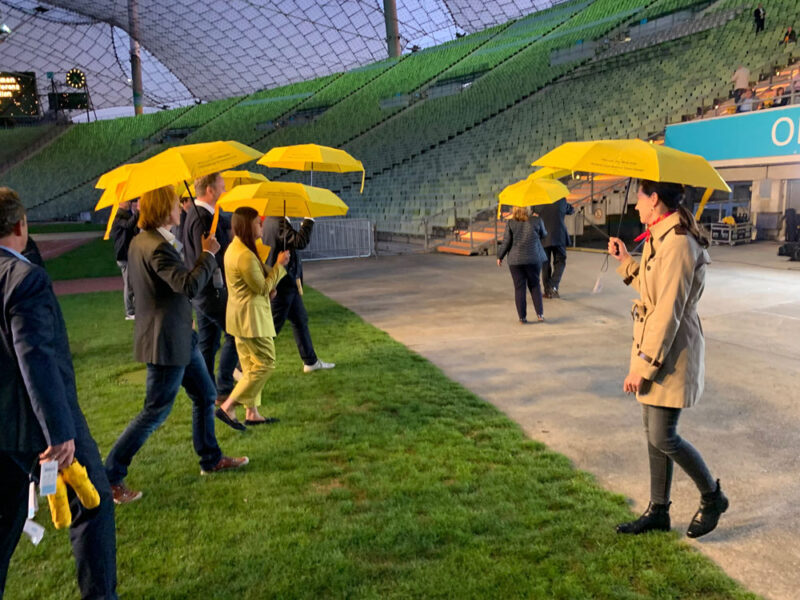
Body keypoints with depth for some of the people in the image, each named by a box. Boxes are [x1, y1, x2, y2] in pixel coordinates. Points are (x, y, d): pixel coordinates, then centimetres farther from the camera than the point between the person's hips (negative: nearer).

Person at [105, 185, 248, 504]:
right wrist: (208, 254, -21)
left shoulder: (140, 241, 8)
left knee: (205, 396, 19)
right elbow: (190, 285, -33)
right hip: (166, 341, -10)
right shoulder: (157, 247, -24)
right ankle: (110, 475, 12)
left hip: (180, 336, 10)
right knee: (156, 411, 1)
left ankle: (211, 459, 33)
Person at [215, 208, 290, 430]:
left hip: (241, 316, 11)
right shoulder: (245, 256, -23)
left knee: (250, 365, 15)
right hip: (251, 316, -11)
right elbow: (263, 288, -16)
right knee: (265, 364, -4)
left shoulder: (233, 248, 11)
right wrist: (279, 265, -9)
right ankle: (227, 407, -4)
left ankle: (252, 413, 21)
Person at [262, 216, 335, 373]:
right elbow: (300, 241, -30)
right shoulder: (279, 223, -22)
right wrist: (308, 220, -23)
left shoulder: (270, 220, 10)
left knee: (300, 320, 18)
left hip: (288, 284, 11)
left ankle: (311, 361, 30)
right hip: (282, 285, -11)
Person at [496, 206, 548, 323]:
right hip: (534, 259, 1)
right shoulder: (536, 221, -2)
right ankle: (540, 313, 9)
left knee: (519, 288, 4)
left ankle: (522, 317, 4)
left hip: (516, 260, -1)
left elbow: (506, 242, -5)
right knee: (534, 285, 15)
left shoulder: (510, 223, -6)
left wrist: (500, 256, 7)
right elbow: (543, 235, 14)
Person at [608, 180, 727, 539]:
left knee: (663, 438, -2)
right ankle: (658, 511, 25)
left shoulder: (677, 243, -20)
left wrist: (643, 365, -21)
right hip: (653, 346, 10)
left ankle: (712, 497, 23)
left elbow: (668, 311, -23)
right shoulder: (659, 239, 11)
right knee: (653, 433, 14)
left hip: (670, 351, -10)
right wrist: (625, 261, 16)